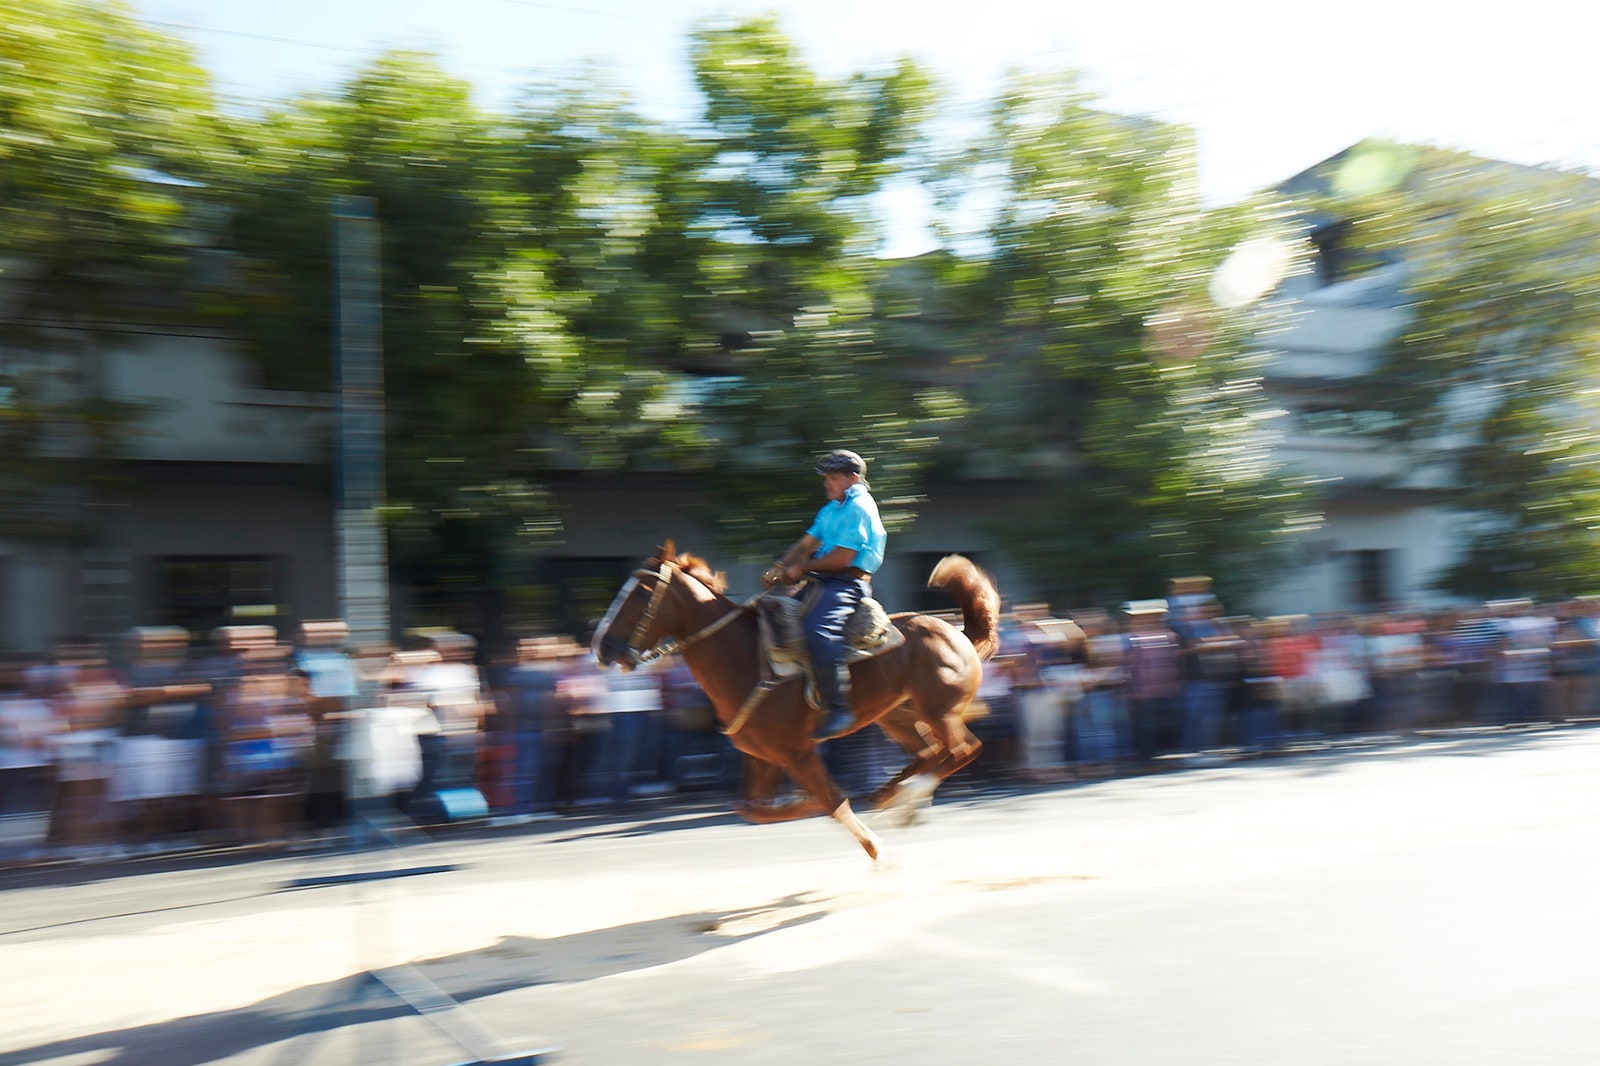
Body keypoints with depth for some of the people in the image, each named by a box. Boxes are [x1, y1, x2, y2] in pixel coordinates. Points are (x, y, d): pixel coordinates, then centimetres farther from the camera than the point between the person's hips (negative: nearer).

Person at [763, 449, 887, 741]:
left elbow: (842, 558, -16)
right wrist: (781, 568, -1)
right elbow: (806, 544, 16)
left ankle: (838, 708, -31)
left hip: (849, 583, -10)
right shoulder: (830, 509, 21)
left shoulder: (860, 507, -9)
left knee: (818, 627, -33)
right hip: (822, 580, 11)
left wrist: (802, 568, -8)